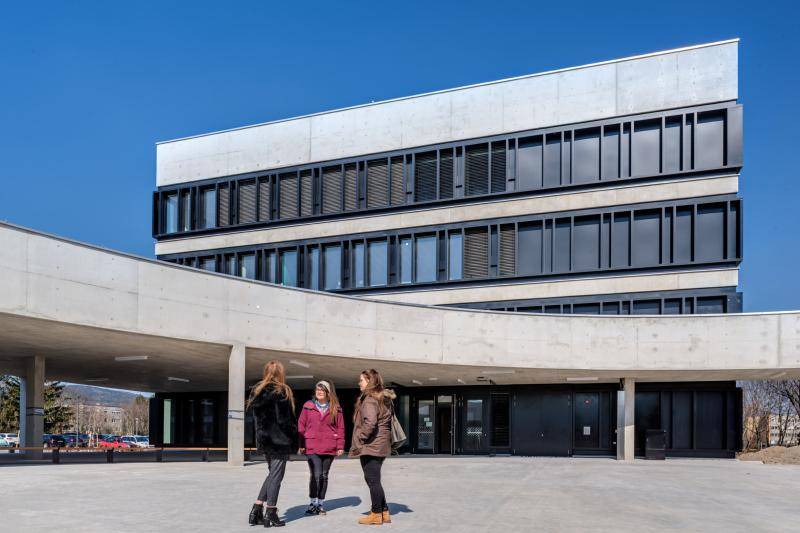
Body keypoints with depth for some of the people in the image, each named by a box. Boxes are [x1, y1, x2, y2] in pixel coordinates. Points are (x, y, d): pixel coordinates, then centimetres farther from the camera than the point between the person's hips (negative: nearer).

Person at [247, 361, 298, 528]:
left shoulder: (257, 391, 10)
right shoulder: (281, 391, -12)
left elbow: (256, 417, 11)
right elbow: (285, 419, -15)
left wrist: (262, 435, 13)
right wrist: (294, 436, -4)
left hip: (264, 439, 7)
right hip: (280, 440, -7)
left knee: (272, 474, 17)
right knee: (276, 476, 0)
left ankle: (256, 511, 13)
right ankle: (270, 514, 2)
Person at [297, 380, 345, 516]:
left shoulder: (336, 408, 5)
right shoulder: (308, 406, 4)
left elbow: (340, 428, 6)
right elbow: (301, 425, 6)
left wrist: (340, 446, 1)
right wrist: (301, 444, 2)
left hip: (329, 448, 2)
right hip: (312, 447, -1)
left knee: (324, 476, 10)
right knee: (316, 475, -11)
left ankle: (321, 503, 21)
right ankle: (313, 503, 3)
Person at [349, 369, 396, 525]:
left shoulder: (369, 399, -15)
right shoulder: (384, 398, 14)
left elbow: (370, 423, -26)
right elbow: (387, 421, 20)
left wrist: (360, 438, -16)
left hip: (370, 446, -10)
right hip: (381, 445, 10)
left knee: (372, 480, -1)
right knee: (374, 480, 17)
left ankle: (376, 514, 5)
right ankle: (384, 513, 20)